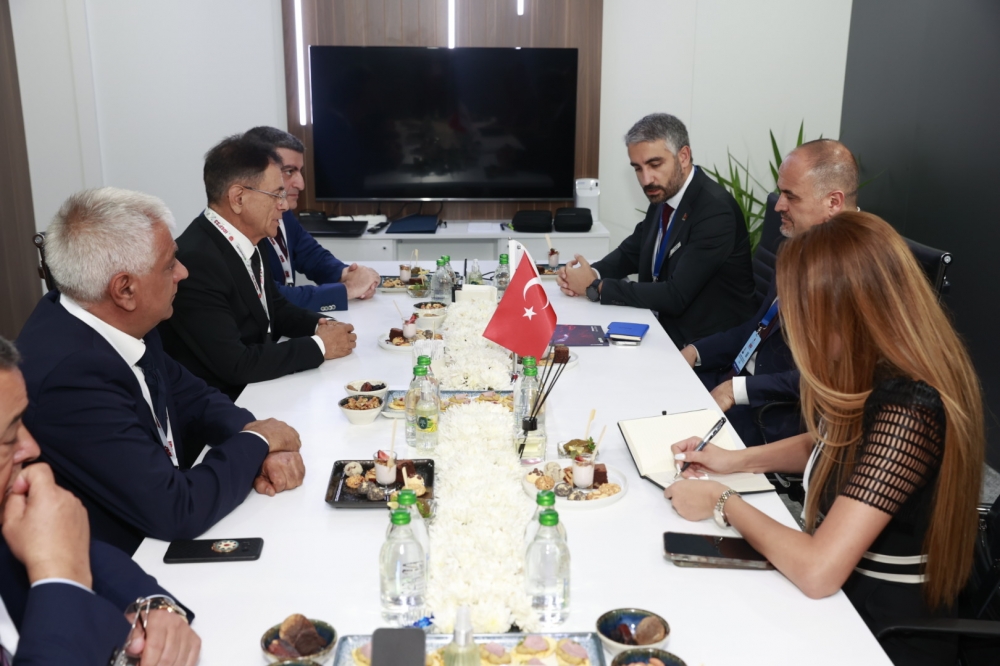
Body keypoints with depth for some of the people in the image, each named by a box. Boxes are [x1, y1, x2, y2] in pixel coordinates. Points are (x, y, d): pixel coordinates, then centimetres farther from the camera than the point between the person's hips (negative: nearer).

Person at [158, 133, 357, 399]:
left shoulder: (249, 242, 1)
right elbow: (235, 365, -26)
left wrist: (320, 326, -4)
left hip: (258, 385, 8)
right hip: (221, 405, -8)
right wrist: (319, 346, -17)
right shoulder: (195, 261, -24)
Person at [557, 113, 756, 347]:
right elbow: (631, 251, 14)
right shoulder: (663, 195, 1)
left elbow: (675, 296, -25)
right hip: (663, 327, 7)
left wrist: (595, 287, -20)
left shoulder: (715, 210, -22)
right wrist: (592, 273, -8)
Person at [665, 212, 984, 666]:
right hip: (849, 589, 7)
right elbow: (829, 445, 17)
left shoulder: (907, 412, -30)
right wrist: (736, 460, 3)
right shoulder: (879, 372, -4)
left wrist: (723, 503, -17)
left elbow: (817, 571, -31)